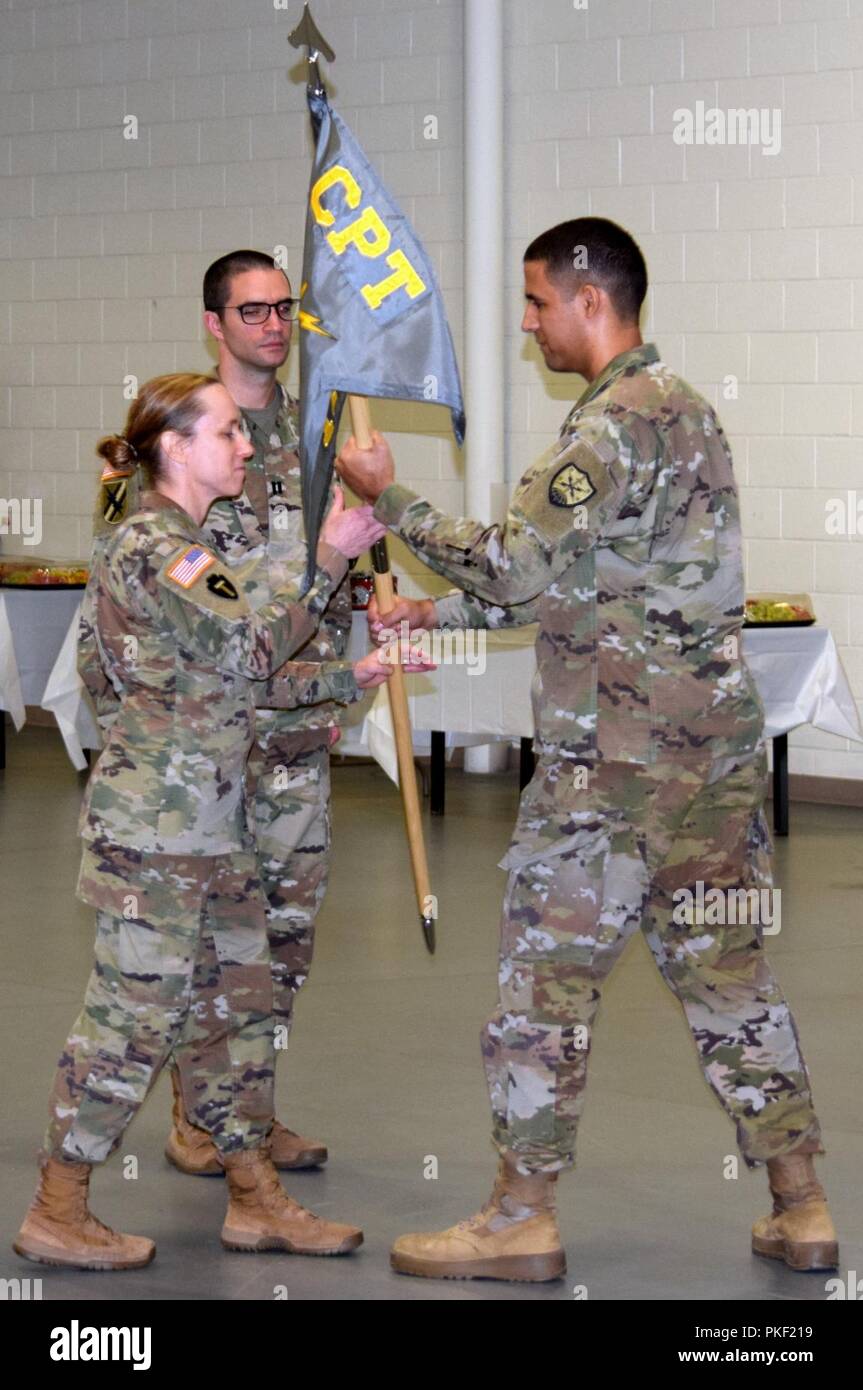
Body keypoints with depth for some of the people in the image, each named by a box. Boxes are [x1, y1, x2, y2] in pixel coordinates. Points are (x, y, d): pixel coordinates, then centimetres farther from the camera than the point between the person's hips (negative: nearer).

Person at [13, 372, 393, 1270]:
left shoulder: (185, 548, 18)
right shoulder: (150, 547, -13)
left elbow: (235, 679, 20)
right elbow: (253, 644, -19)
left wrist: (344, 678, 15)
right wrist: (328, 560, -15)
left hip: (207, 820, 10)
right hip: (154, 817, -10)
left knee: (246, 998, 11)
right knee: (138, 1009, -6)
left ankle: (255, 1199, 18)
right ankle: (56, 1215, 2)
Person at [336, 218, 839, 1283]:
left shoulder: (616, 424, -15)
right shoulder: (681, 406, 17)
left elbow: (515, 571, -18)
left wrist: (388, 497, -8)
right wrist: (437, 615, 18)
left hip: (617, 754, -9)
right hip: (717, 742, 9)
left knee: (548, 974, 0)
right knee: (726, 966, 12)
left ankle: (522, 1218, 6)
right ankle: (800, 1210, 13)